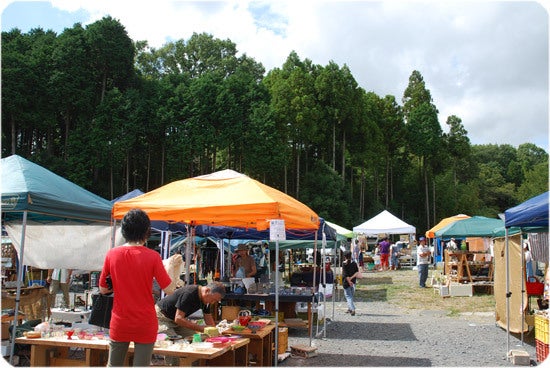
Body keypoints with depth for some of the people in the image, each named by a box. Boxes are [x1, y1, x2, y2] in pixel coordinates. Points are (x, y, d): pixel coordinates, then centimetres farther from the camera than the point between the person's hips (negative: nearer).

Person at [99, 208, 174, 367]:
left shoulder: (112, 254, -5)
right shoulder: (152, 256, -13)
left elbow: (103, 289, 4)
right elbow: (169, 290, -11)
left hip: (119, 324, 3)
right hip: (145, 325, -2)